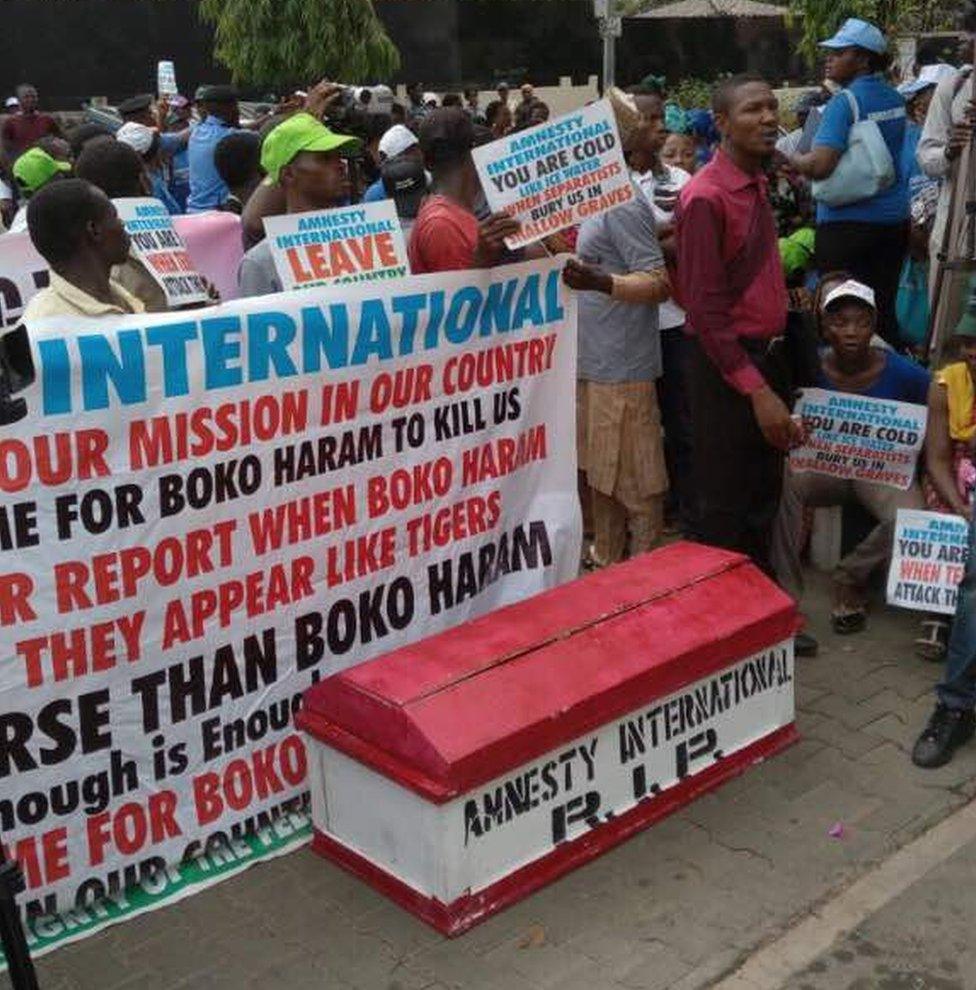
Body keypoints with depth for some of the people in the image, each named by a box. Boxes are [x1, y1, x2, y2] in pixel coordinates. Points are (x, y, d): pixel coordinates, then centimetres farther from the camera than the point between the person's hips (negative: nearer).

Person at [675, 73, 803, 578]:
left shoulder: (758, 183, 10)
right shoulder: (705, 197, -18)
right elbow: (706, 309, -21)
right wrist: (756, 389, -22)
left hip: (767, 354, 9)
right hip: (727, 364, -9)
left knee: (765, 495, 19)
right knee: (724, 507, 4)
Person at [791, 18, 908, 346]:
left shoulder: (843, 103, -14)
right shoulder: (894, 98, 9)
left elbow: (820, 165, -24)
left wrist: (791, 159, -4)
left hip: (848, 219, -7)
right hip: (893, 218, 7)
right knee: (884, 308, 12)